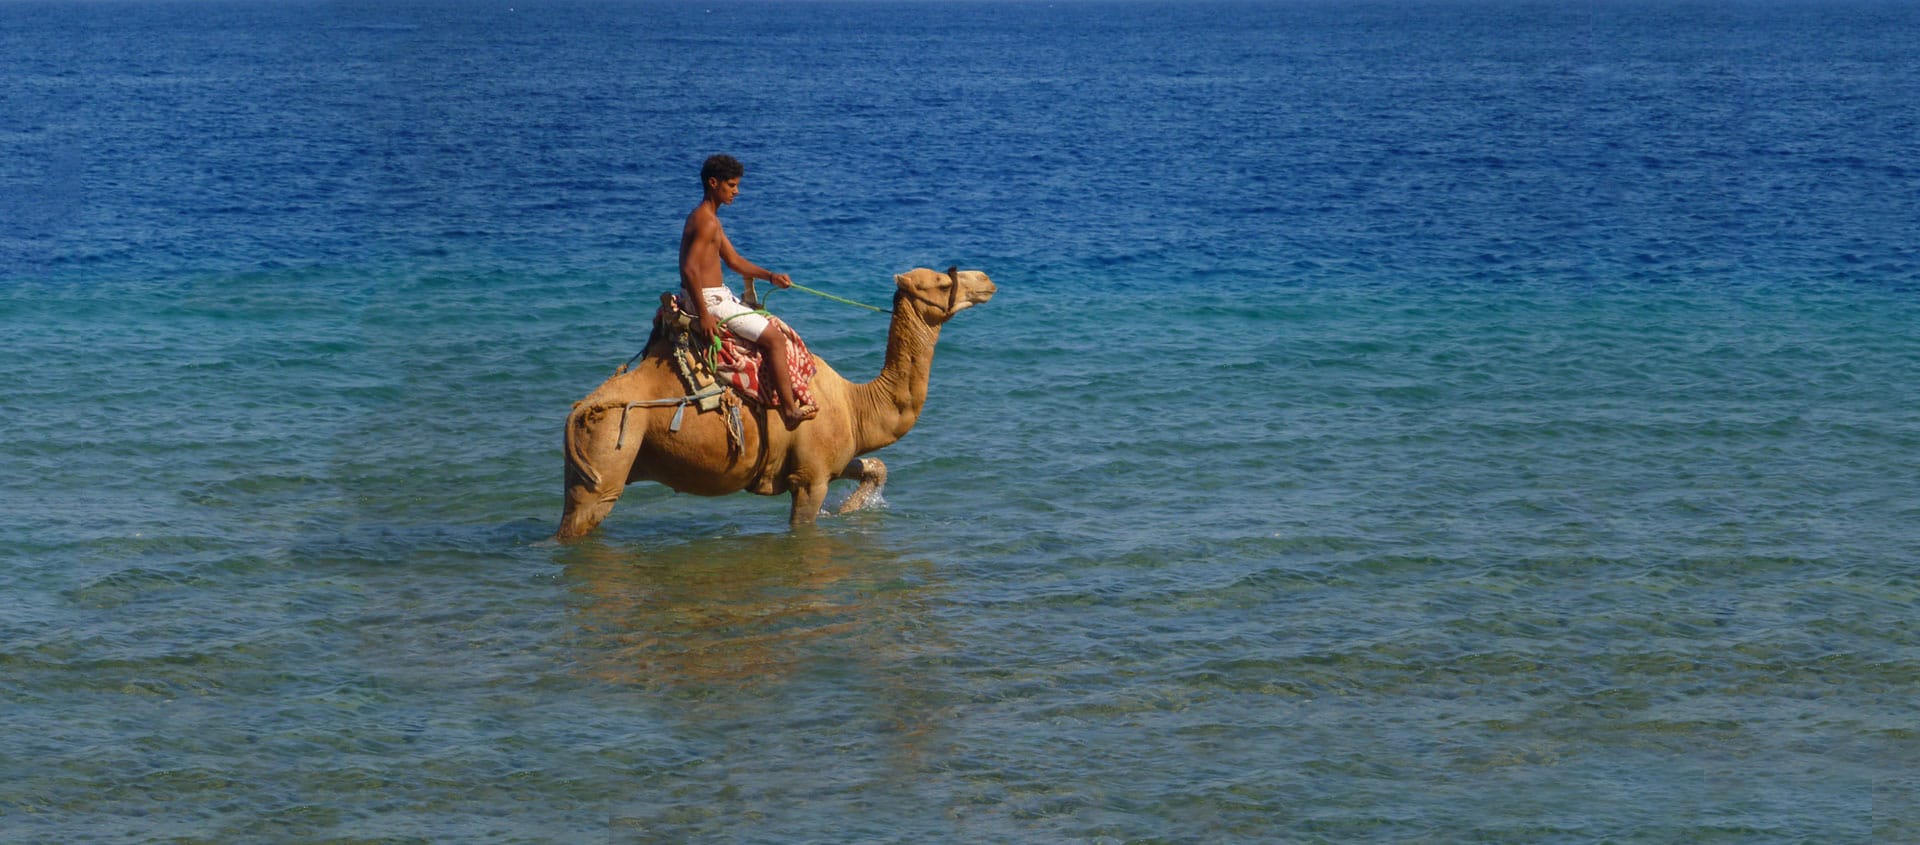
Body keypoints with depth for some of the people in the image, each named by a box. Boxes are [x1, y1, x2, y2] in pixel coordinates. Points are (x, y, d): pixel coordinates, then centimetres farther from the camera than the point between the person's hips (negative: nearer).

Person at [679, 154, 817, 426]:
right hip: (709, 299, -11)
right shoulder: (707, 222, -18)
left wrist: (770, 276, 6)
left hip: (718, 295, 11)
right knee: (774, 339, -12)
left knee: (770, 328, 23)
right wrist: (704, 315, -27)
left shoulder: (706, 218, 16)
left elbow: (734, 260, 19)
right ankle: (790, 410, -15)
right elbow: (690, 270, -27)